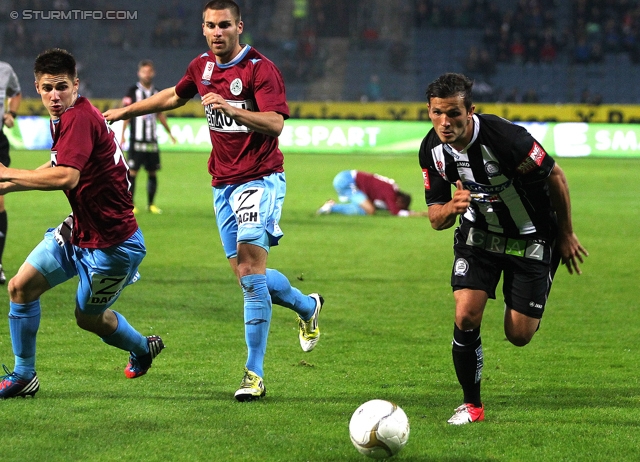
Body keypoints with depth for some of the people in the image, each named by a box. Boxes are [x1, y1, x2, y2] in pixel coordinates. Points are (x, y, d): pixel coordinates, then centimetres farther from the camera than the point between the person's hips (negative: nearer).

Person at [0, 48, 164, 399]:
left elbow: (67, 177, -37)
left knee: (88, 317, 10)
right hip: (78, 229, 9)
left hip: (111, 241, -9)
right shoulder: (64, 118, 5)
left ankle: (142, 348, 39)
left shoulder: (79, 118, -26)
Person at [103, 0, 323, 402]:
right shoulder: (203, 67, 10)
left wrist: (230, 108, -38)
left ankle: (255, 374, -18)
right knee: (248, 274, 7)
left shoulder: (260, 69, -12)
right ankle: (306, 306, 38)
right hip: (223, 183, 7)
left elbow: (275, 124, -24)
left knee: (250, 264, -19)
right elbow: (175, 96, 31)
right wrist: (125, 112, 35)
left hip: (260, 179, -7)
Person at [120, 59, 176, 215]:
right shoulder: (133, 92, -3)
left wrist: (169, 132, 26)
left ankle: (151, 204, 14)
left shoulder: (156, 92, 12)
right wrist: (122, 134, -15)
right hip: (137, 139, -5)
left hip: (152, 140, 5)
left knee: (153, 172, 5)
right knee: (132, 172, -6)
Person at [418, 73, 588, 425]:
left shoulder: (504, 137, -33)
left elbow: (556, 177, -17)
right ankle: (472, 405, 3)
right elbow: (435, 219, -5)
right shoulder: (432, 150, -15)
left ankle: (531, 310, 37)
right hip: (479, 234, 3)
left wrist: (566, 235, -5)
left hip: (531, 236, -3)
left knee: (518, 335, -2)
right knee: (466, 316, -16)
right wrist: (451, 208, -31)